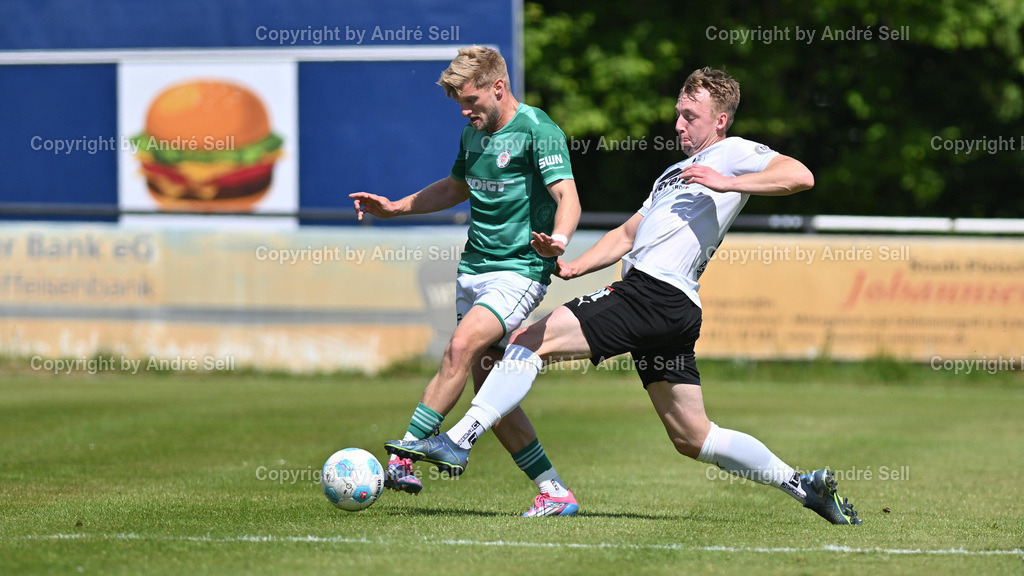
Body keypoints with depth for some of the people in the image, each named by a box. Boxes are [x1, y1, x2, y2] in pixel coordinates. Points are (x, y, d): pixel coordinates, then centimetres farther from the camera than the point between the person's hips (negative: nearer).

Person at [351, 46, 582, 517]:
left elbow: (567, 197, -21)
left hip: (520, 270, -8)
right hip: (474, 269, 8)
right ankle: (554, 493, 8)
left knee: (461, 349, -25)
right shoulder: (474, 133, 13)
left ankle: (401, 458, -26)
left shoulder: (537, 130, -11)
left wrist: (557, 239, -42)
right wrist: (394, 207, 24)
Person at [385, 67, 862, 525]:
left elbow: (800, 176, -12)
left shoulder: (733, 153, 4)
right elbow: (626, 235, 33)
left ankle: (457, 442, -17)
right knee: (692, 438, 10)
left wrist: (727, 183, -18)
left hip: (656, 294, -10)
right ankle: (804, 485, 13)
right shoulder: (675, 172, 33)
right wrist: (574, 267, 19)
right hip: (669, 314, 10)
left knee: (530, 342, -13)